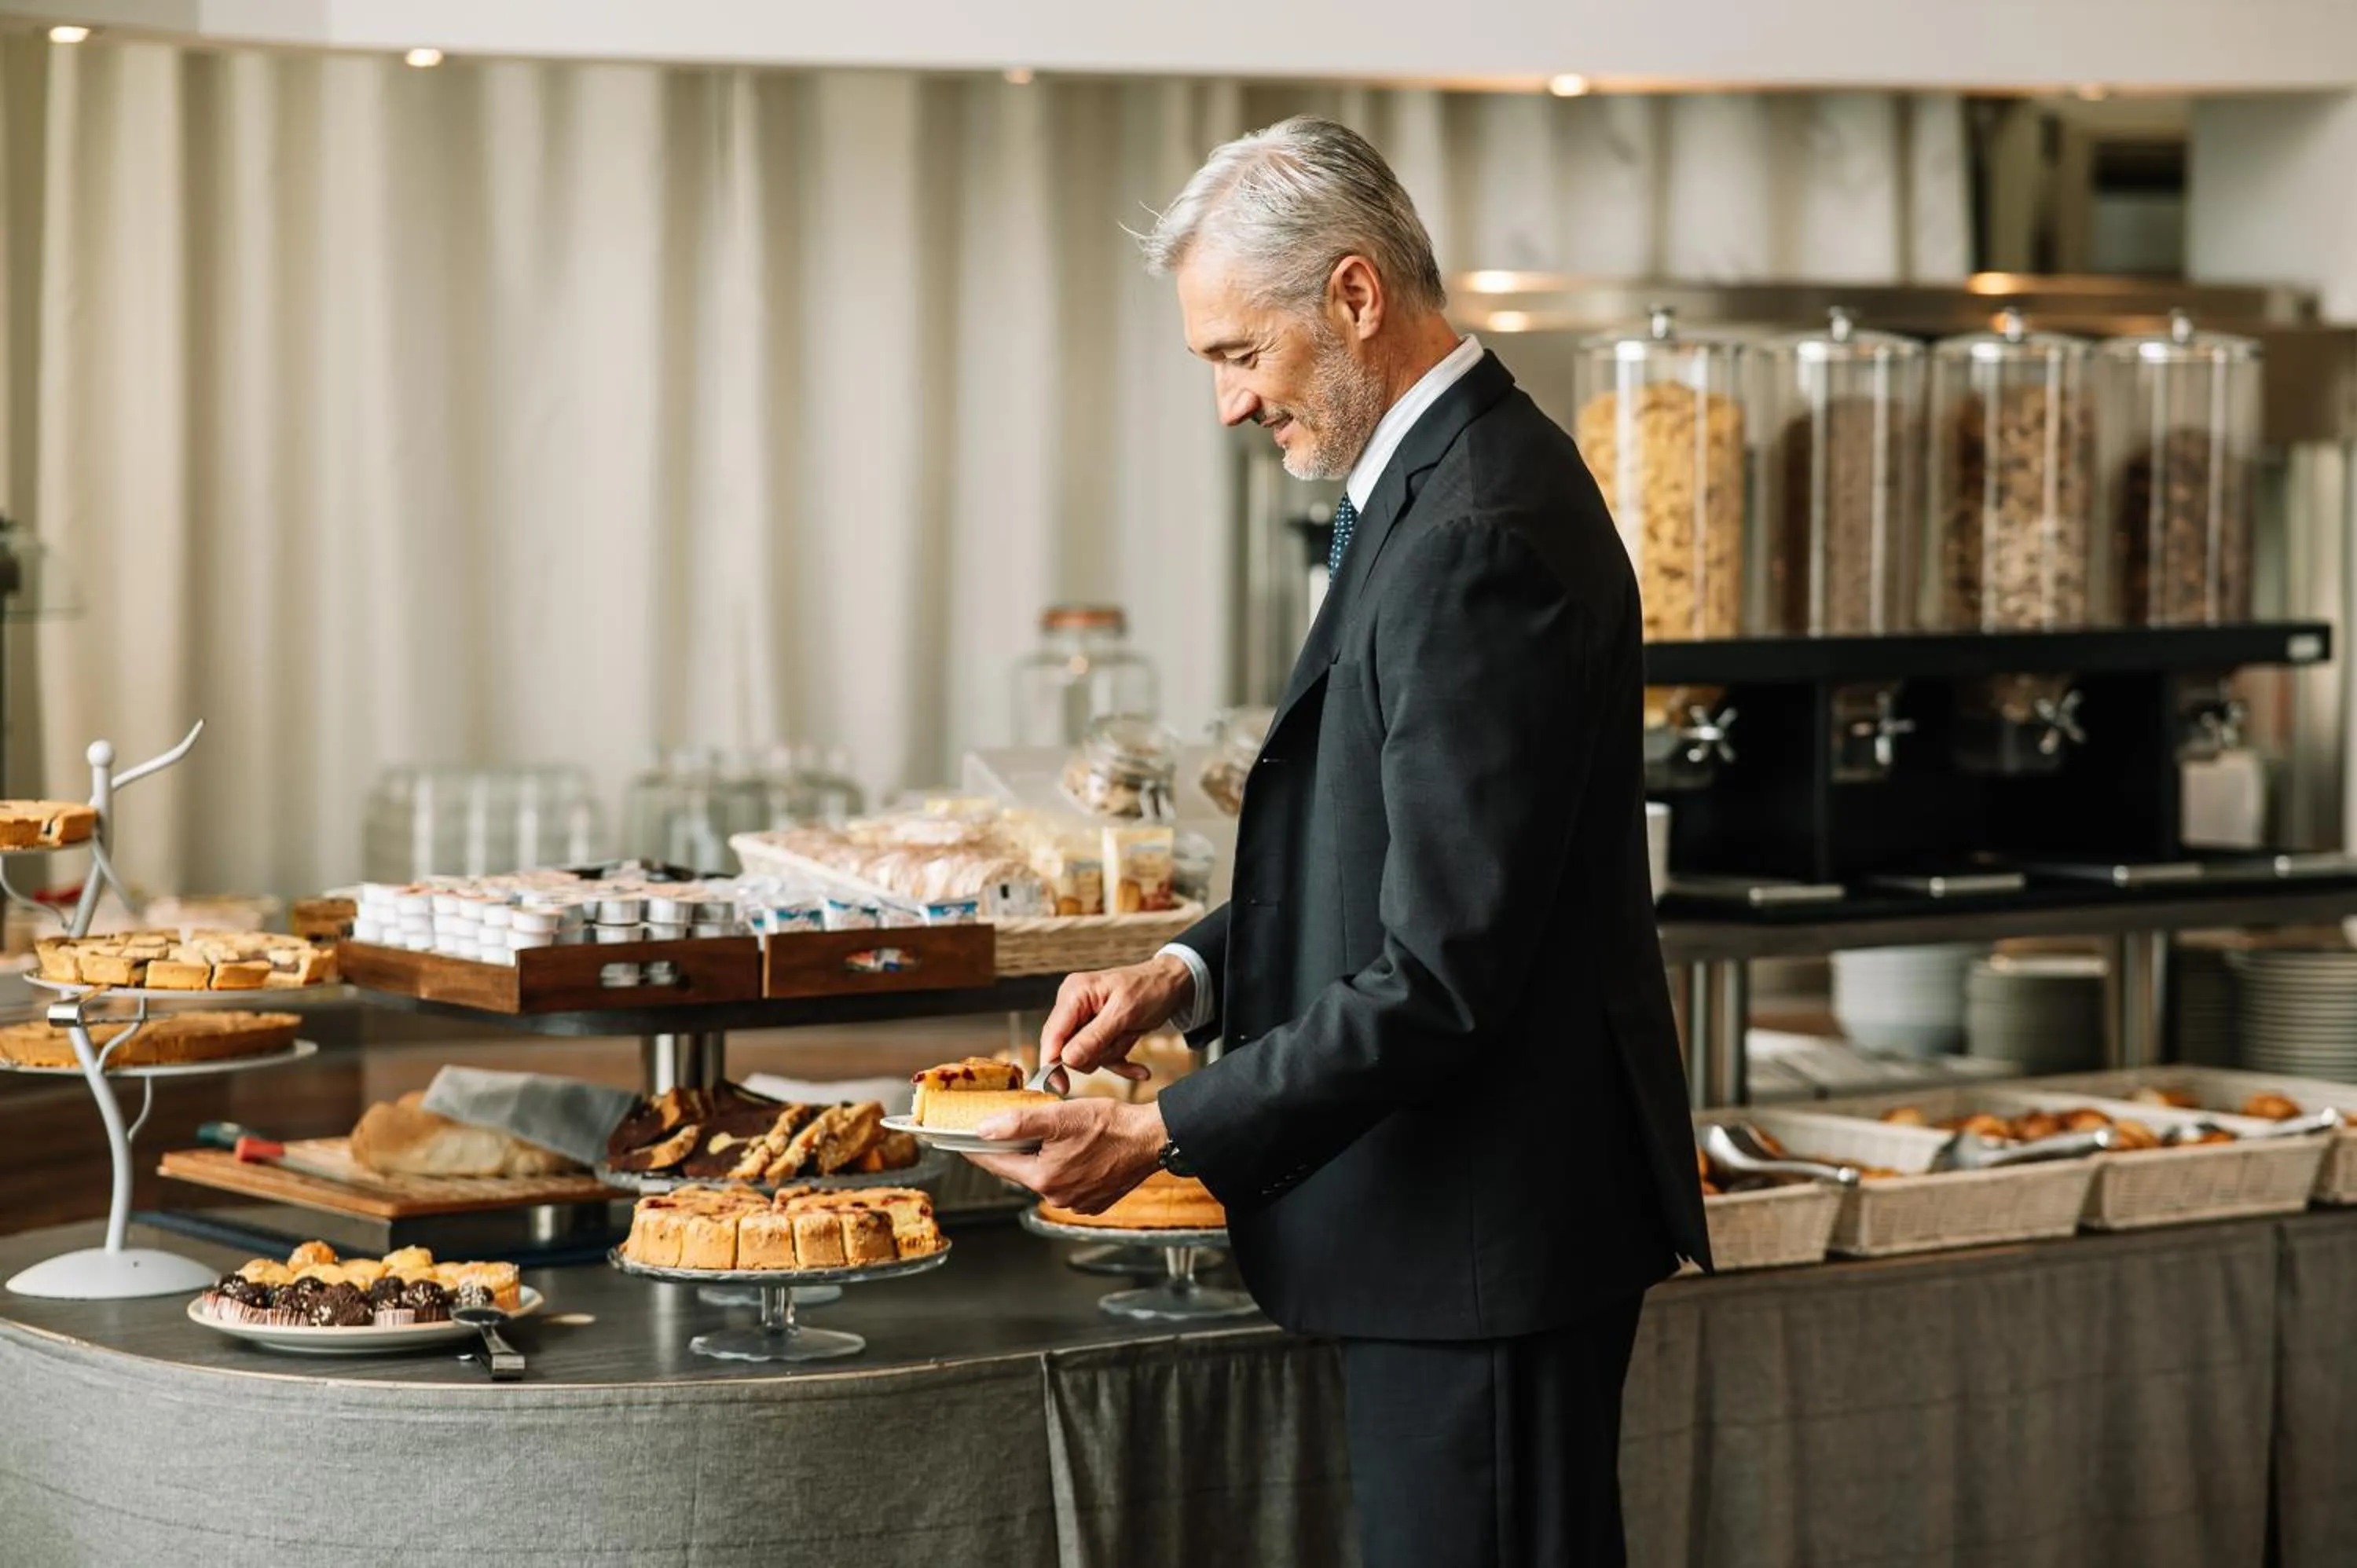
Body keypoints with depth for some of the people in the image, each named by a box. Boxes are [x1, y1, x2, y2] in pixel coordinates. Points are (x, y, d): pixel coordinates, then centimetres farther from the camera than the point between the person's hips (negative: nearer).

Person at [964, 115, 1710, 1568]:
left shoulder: (1477, 538, -22)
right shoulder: (1454, 478, 11)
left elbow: (1444, 976, -24)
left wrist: (1169, 1135, -18)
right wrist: (1189, 976, 7)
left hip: (1486, 1224, -10)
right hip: (1463, 1209, 10)